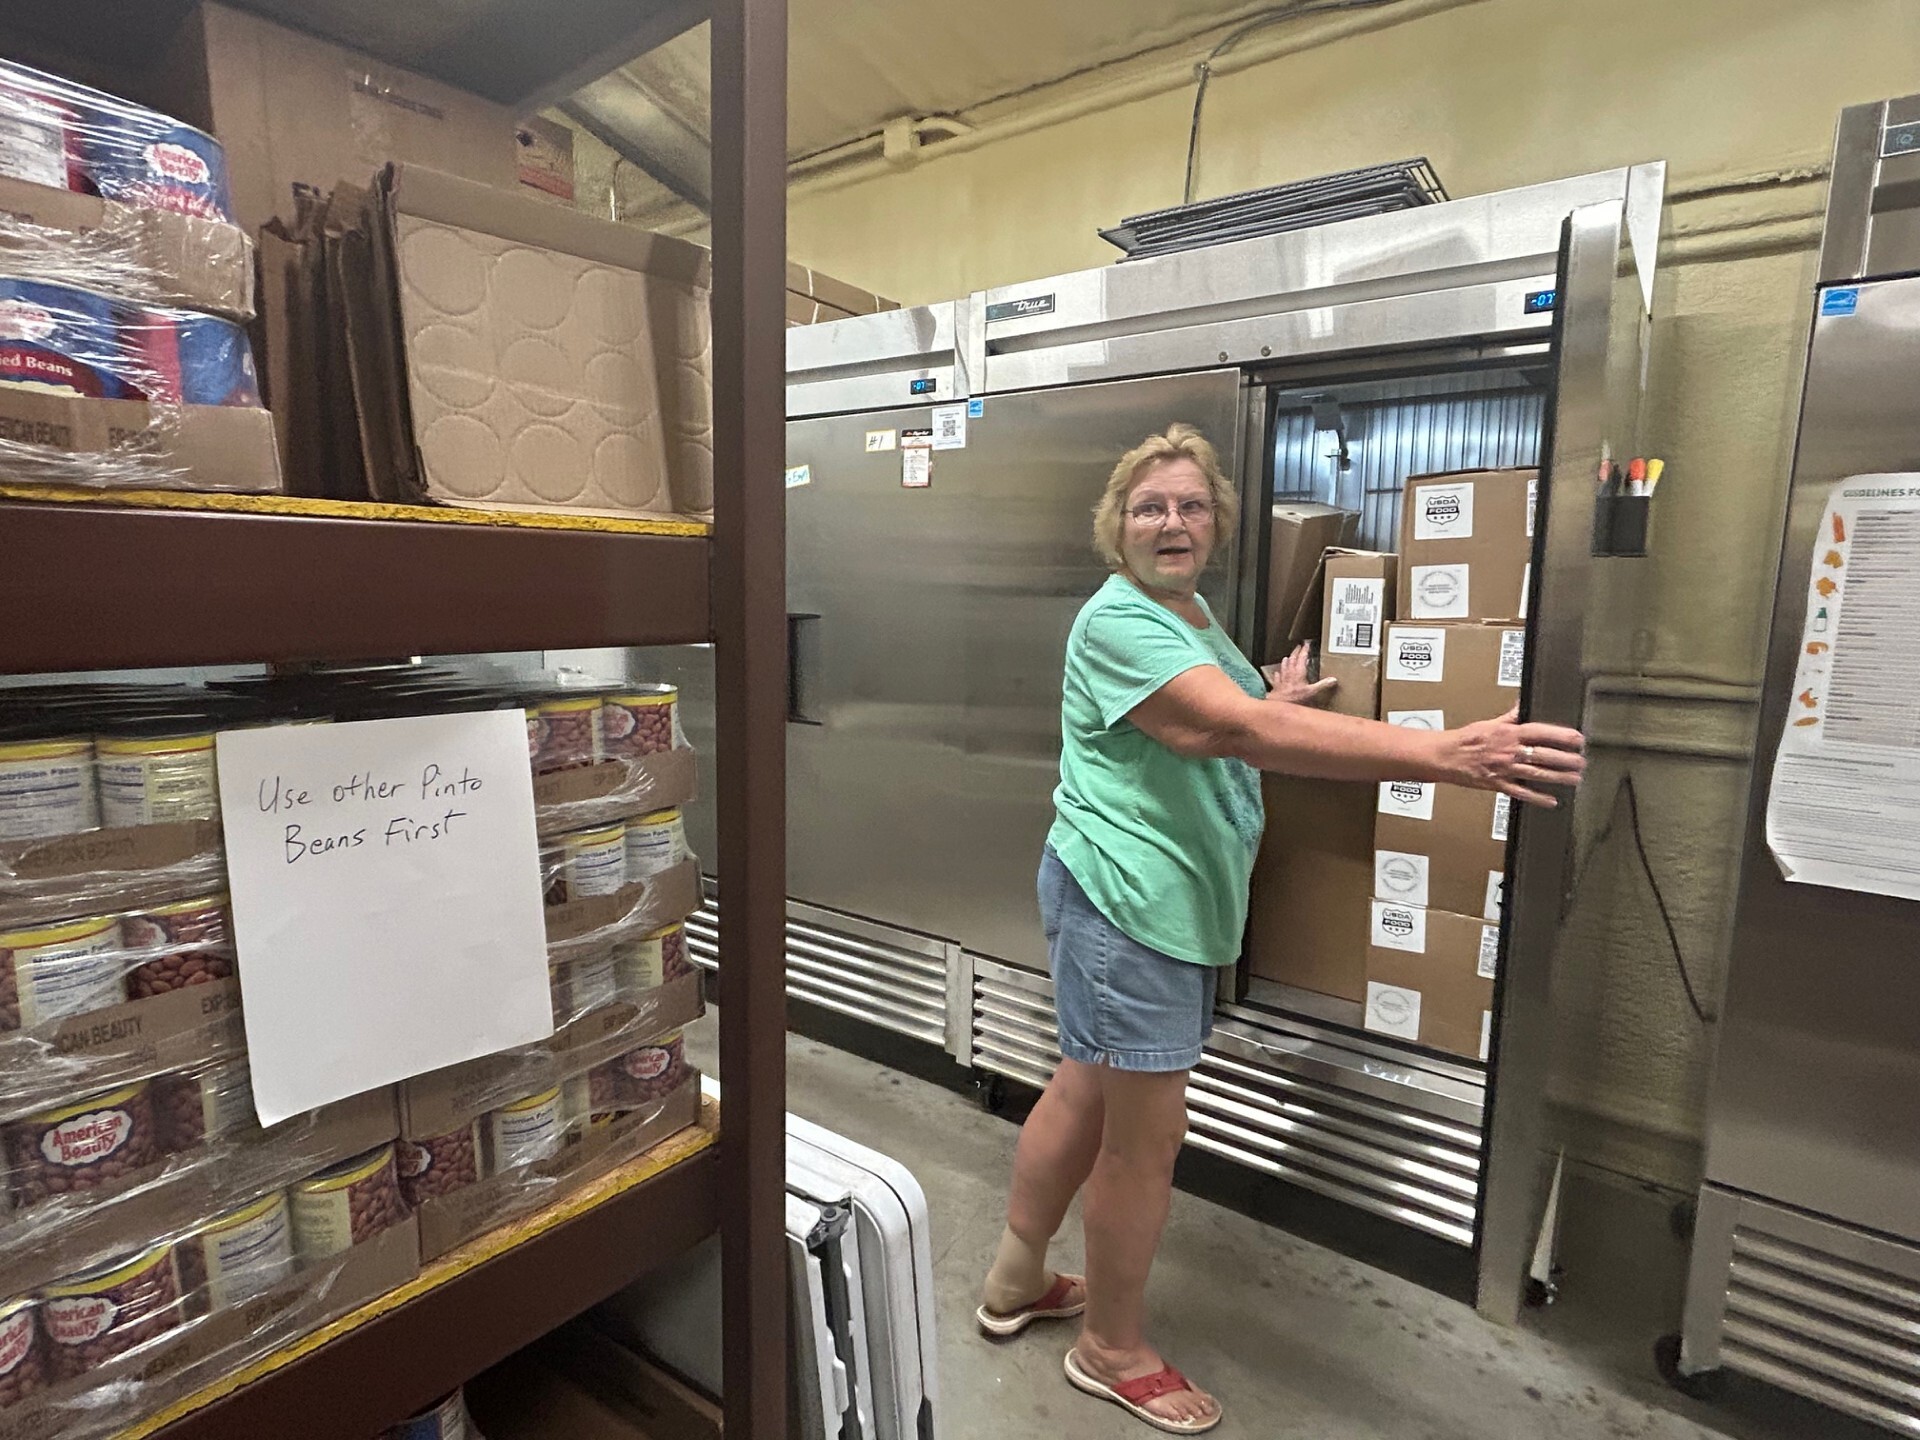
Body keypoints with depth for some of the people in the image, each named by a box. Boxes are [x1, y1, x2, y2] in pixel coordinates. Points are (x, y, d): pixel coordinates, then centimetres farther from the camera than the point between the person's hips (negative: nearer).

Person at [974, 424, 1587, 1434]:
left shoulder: (1192, 609, 14)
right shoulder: (1119, 620, -18)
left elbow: (1219, 737, 24)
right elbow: (1244, 731, -32)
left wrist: (1272, 707, 2)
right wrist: (1449, 755, -37)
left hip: (1177, 899, 10)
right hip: (1124, 901, -10)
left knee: (1085, 1091, 20)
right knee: (1146, 1136, 3)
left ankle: (1015, 1283, 40)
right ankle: (1115, 1350, 27)